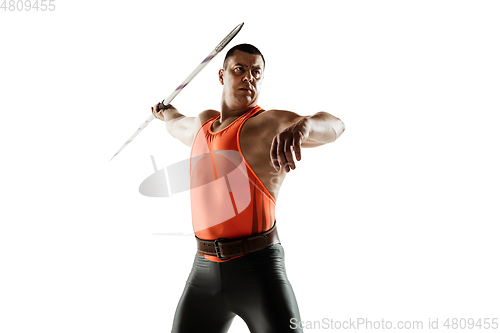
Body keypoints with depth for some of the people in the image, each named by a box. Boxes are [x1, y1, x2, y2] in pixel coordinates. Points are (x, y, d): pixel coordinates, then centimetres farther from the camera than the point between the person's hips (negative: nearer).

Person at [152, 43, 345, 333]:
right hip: (205, 270, 6)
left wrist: (301, 126, -50)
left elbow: (333, 126, -27)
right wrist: (167, 112, 64)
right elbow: (181, 126, 42)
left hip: (258, 271, -6)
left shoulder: (268, 123, -8)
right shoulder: (206, 122, 15)